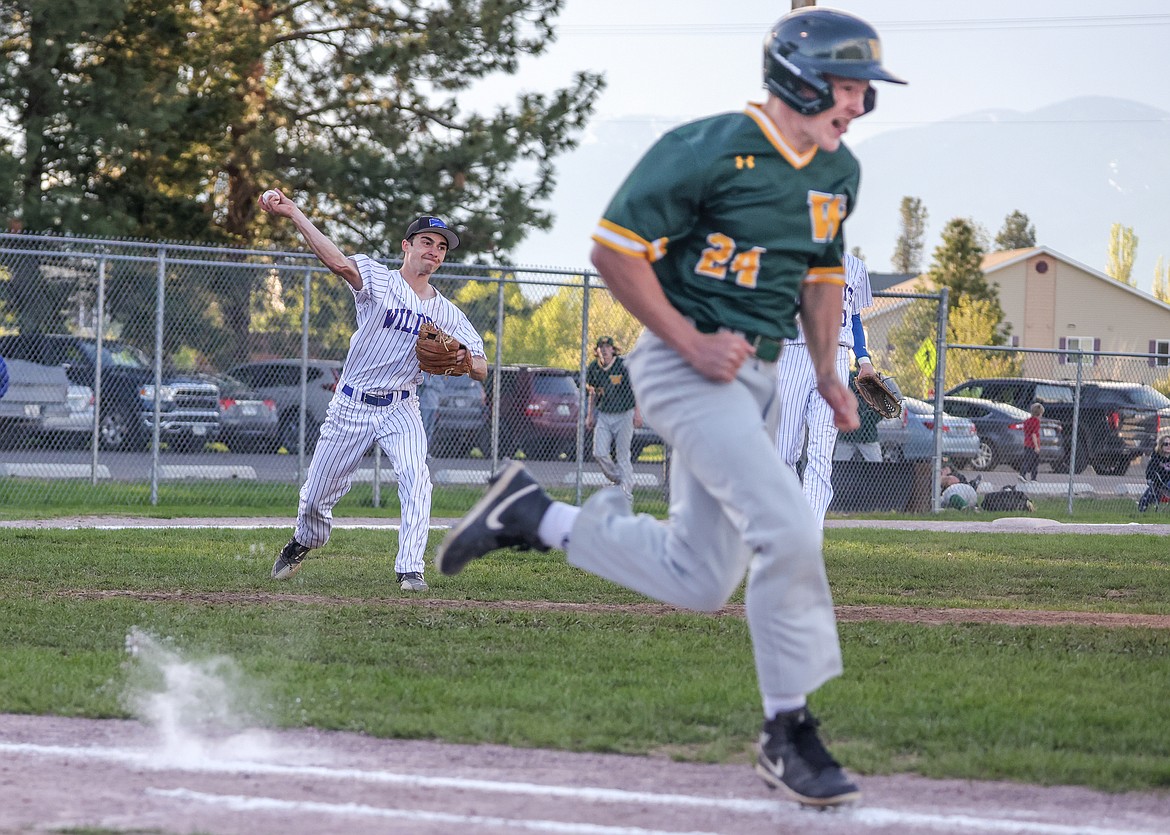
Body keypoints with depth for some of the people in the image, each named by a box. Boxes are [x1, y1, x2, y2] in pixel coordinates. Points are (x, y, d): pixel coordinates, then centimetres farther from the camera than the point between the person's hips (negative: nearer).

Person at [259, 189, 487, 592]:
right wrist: (294, 214, -39)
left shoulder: (448, 313, 6)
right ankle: (304, 542, 41)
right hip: (351, 406, -2)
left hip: (401, 409, 2)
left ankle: (410, 569, -25)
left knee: (416, 476, -26)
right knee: (317, 495, 7)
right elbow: (338, 261, -25)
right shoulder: (379, 280, -6)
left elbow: (481, 369, 3)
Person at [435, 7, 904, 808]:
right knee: (789, 532, -19)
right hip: (687, 369, -9)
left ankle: (534, 515, 25)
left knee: (702, 578, 9)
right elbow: (615, 247, -15)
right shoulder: (710, 150, -17)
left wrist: (828, 373, 11)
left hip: (757, 374, 9)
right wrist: (692, 343, -18)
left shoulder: (838, 172, 9)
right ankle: (788, 732, -8)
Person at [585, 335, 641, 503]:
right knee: (599, 454, -5)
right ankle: (618, 480, 17)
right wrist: (590, 415, 10)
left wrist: (637, 412, -13)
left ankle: (626, 494, 2)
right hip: (603, 415, 4)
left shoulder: (624, 365, -13)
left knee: (623, 456, -4)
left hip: (624, 415, -4)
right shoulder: (593, 368, 1)